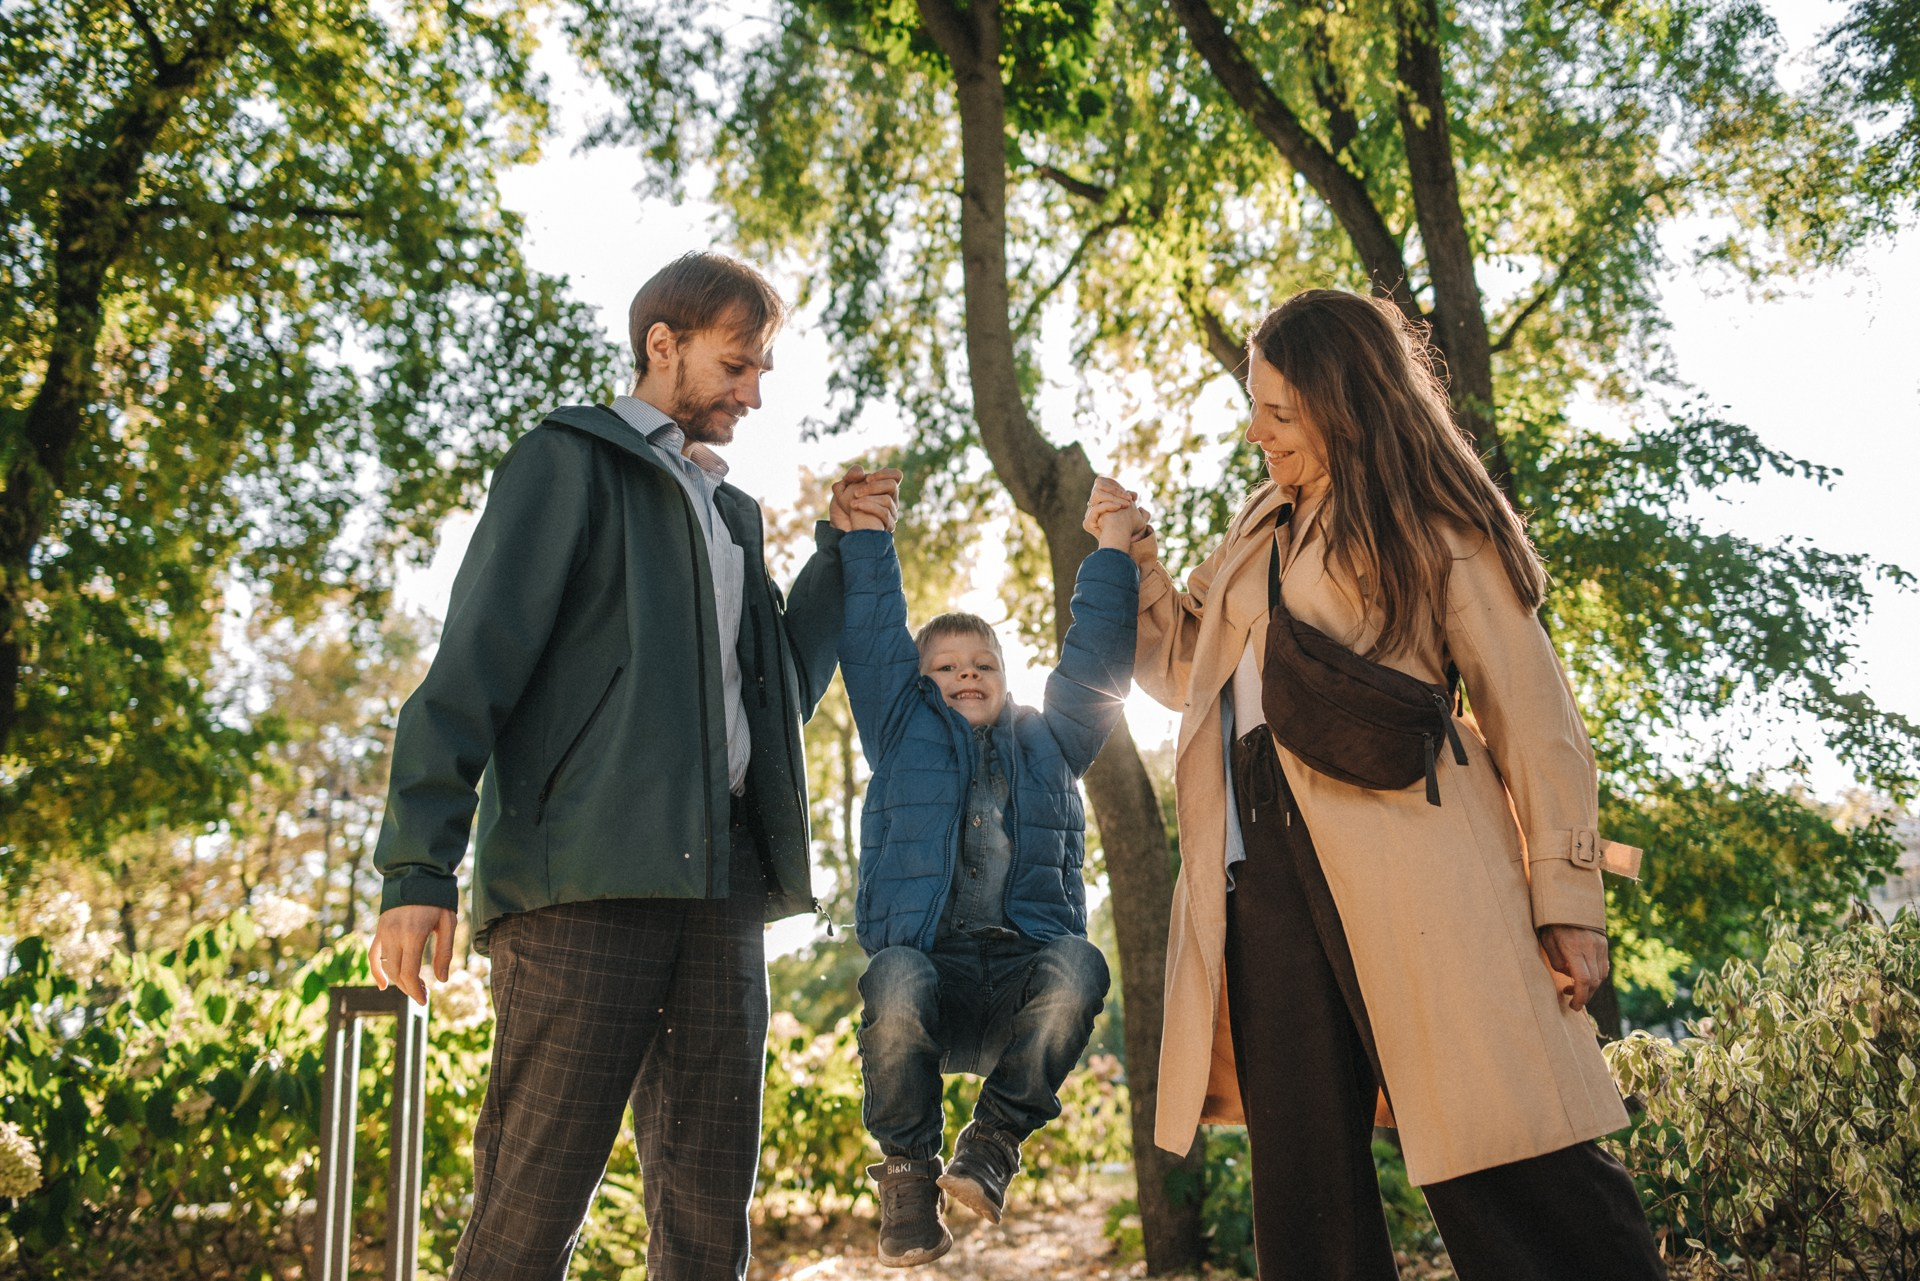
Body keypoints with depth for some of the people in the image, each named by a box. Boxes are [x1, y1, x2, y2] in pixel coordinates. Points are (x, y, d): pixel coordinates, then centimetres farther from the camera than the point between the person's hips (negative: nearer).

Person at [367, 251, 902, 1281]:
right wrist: (419, 866, -13)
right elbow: (474, 665, -4)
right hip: (584, 872, -6)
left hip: (718, 879, 7)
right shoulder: (569, 462, 6)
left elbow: (786, 684, 25)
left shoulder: (732, 511, 26)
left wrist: (841, 544, 16)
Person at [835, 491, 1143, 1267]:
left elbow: (1095, 658, 22)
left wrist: (1114, 549, 19)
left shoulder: (1048, 743, 24)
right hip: (927, 961, -1)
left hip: (1019, 979, 1)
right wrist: (865, 532, 15)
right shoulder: (903, 731, 20)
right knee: (896, 978, -36)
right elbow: (873, 632, 16)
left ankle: (996, 1139, -13)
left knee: (1076, 965, -33)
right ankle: (907, 1171, -13)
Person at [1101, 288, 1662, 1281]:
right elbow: (1183, 668, 32)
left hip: (1402, 860, -5)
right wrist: (1132, 557, 18)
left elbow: (1531, 715, 1)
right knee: (1302, 1184, 6)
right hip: (1264, 870, 6)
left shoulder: (1434, 527, 6)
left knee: (1507, 1170, -7)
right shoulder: (1259, 533, 24)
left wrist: (1567, 899, -7)